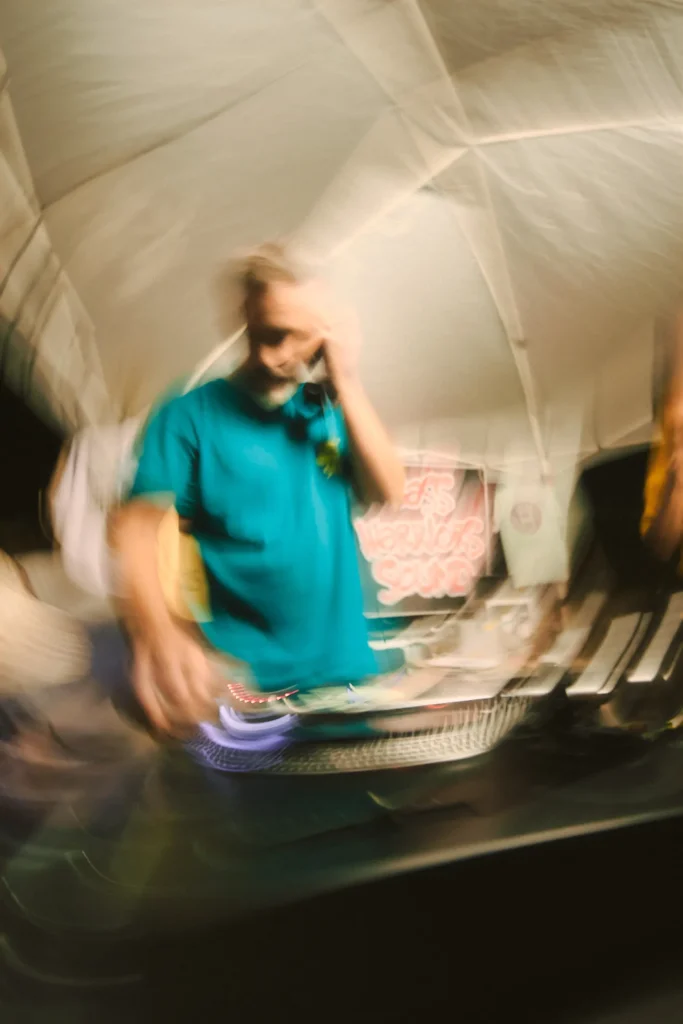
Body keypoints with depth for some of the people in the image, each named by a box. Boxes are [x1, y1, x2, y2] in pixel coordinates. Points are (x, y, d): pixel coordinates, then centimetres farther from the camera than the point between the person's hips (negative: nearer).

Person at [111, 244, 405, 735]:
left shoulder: (328, 410, 8)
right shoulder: (195, 414, -5)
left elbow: (389, 491, -3)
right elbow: (137, 526, -17)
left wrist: (348, 385, -11)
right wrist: (158, 631, -35)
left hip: (346, 669, 4)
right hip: (241, 681, -4)